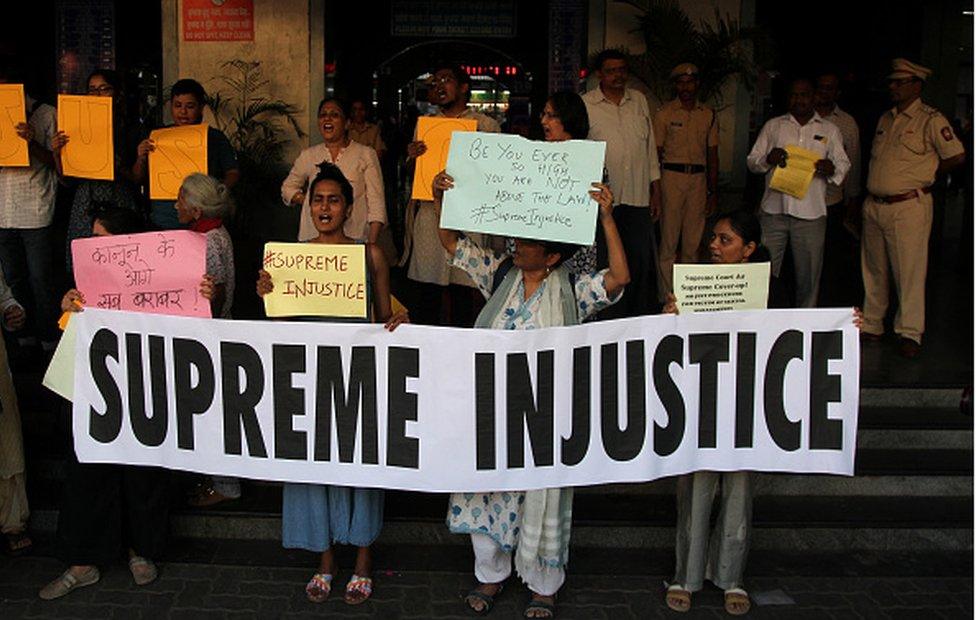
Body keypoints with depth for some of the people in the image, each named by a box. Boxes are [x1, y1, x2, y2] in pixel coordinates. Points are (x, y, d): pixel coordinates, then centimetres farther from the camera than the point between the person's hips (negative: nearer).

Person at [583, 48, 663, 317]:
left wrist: (656, 190, 12)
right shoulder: (585, 105, -1)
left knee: (643, 262, 5)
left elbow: (650, 146, 15)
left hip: (639, 197, 3)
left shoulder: (639, 101, 11)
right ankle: (610, 322, 15)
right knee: (606, 264, 4)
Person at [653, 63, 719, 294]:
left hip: (698, 177, 3)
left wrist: (713, 191, 10)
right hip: (672, 176, -3)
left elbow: (713, 155, 13)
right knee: (669, 238, -4)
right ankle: (668, 296, 1)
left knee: (693, 240, 6)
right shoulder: (664, 114, 2)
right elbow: (656, 153, 1)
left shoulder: (708, 115, 11)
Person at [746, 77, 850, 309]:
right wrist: (768, 159, -13)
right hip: (774, 210, 0)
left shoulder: (829, 130, 11)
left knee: (808, 274, 5)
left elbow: (844, 164, 11)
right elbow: (752, 160, 10)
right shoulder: (773, 126, 11)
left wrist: (832, 169, -13)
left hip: (811, 213, 0)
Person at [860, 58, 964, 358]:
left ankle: (910, 334, 6)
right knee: (873, 270, 12)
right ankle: (871, 325, 22)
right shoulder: (885, 119, 15)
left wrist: (925, 174, 3)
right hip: (874, 206, 7)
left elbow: (957, 156, -6)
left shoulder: (931, 120, -6)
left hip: (908, 207, -7)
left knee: (909, 271, -3)